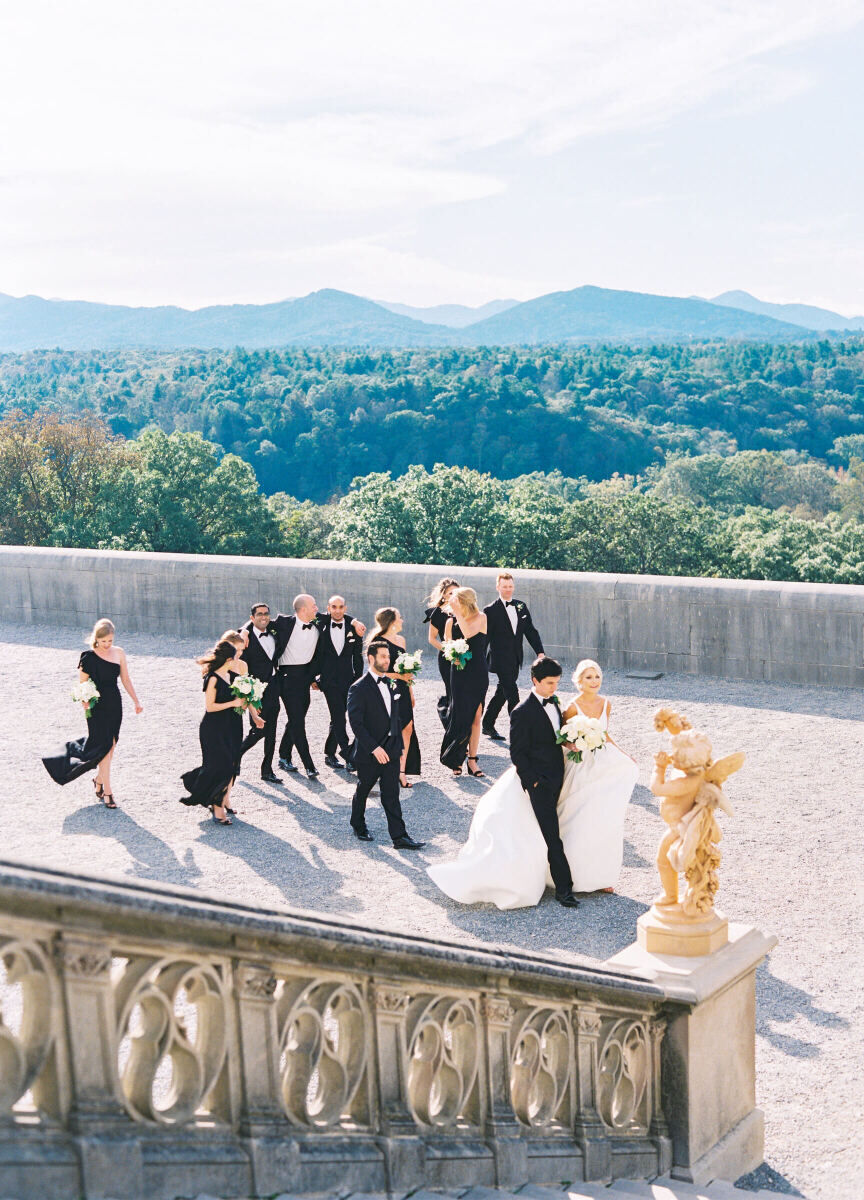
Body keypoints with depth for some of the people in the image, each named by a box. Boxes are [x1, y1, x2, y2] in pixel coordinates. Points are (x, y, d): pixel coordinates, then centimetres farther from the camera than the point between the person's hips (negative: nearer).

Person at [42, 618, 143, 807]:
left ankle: (99, 779, 32)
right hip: (97, 706, -5)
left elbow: (125, 679, 12)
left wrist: (136, 701, 13)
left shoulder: (119, 653, 4)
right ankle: (107, 791, -1)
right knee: (104, 747, -7)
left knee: (111, 746, 10)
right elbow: (82, 685, -7)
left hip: (115, 704, 5)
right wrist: (86, 706, -17)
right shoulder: (88, 657, -9)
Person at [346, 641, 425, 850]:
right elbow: (356, 723, -17)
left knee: (391, 795, 2)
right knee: (363, 791, 14)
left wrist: (399, 745, 13)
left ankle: (399, 836, -1)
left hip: (391, 750, 4)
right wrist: (374, 748, -21)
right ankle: (358, 826, 35)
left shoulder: (394, 684, 8)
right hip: (369, 752, -4)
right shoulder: (359, 689, -13)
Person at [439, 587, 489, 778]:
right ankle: (456, 757, 15)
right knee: (460, 715, -3)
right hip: (459, 672, 1)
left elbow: (468, 633, -20)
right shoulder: (451, 621, 3)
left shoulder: (481, 617, -4)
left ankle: (472, 760, 10)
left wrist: (458, 612, -19)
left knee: (475, 717, 1)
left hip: (479, 673, -1)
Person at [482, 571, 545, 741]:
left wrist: (540, 652, 1)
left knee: (502, 693, 14)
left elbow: (530, 631, 12)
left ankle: (488, 725, 26)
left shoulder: (521, 606, 11)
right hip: (501, 660, -6)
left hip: (515, 660, 6)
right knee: (512, 696, -10)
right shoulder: (490, 610, -6)